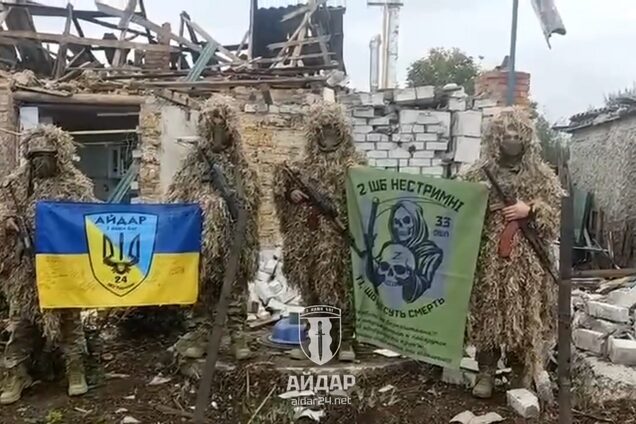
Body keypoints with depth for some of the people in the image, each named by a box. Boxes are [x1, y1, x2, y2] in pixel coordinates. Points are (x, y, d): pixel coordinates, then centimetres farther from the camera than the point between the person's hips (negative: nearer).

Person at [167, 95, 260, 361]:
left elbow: (252, 201, 7)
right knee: (203, 286, 9)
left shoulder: (240, 164, 6)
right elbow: (177, 200, 4)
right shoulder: (194, 162, 4)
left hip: (233, 238, 0)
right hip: (202, 237, 0)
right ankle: (203, 334, 20)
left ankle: (237, 336, 12)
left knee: (236, 285, 4)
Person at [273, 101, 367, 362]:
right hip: (309, 238, 4)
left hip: (340, 238, -3)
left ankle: (345, 341, 9)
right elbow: (283, 189, 15)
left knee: (342, 288, -2)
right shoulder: (304, 165, 12)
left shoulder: (355, 164, 3)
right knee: (312, 290, 10)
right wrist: (291, 193, -7)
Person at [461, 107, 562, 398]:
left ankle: (527, 374, 19)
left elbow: (559, 209, 3)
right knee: (487, 312, 2)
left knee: (526, 314, 3)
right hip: (488, 257, 0)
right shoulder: (479, 173, 7)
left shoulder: (541, 174, 7)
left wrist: (530, 210, -12)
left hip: (528, 259, 0)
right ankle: (486, 372, 15)